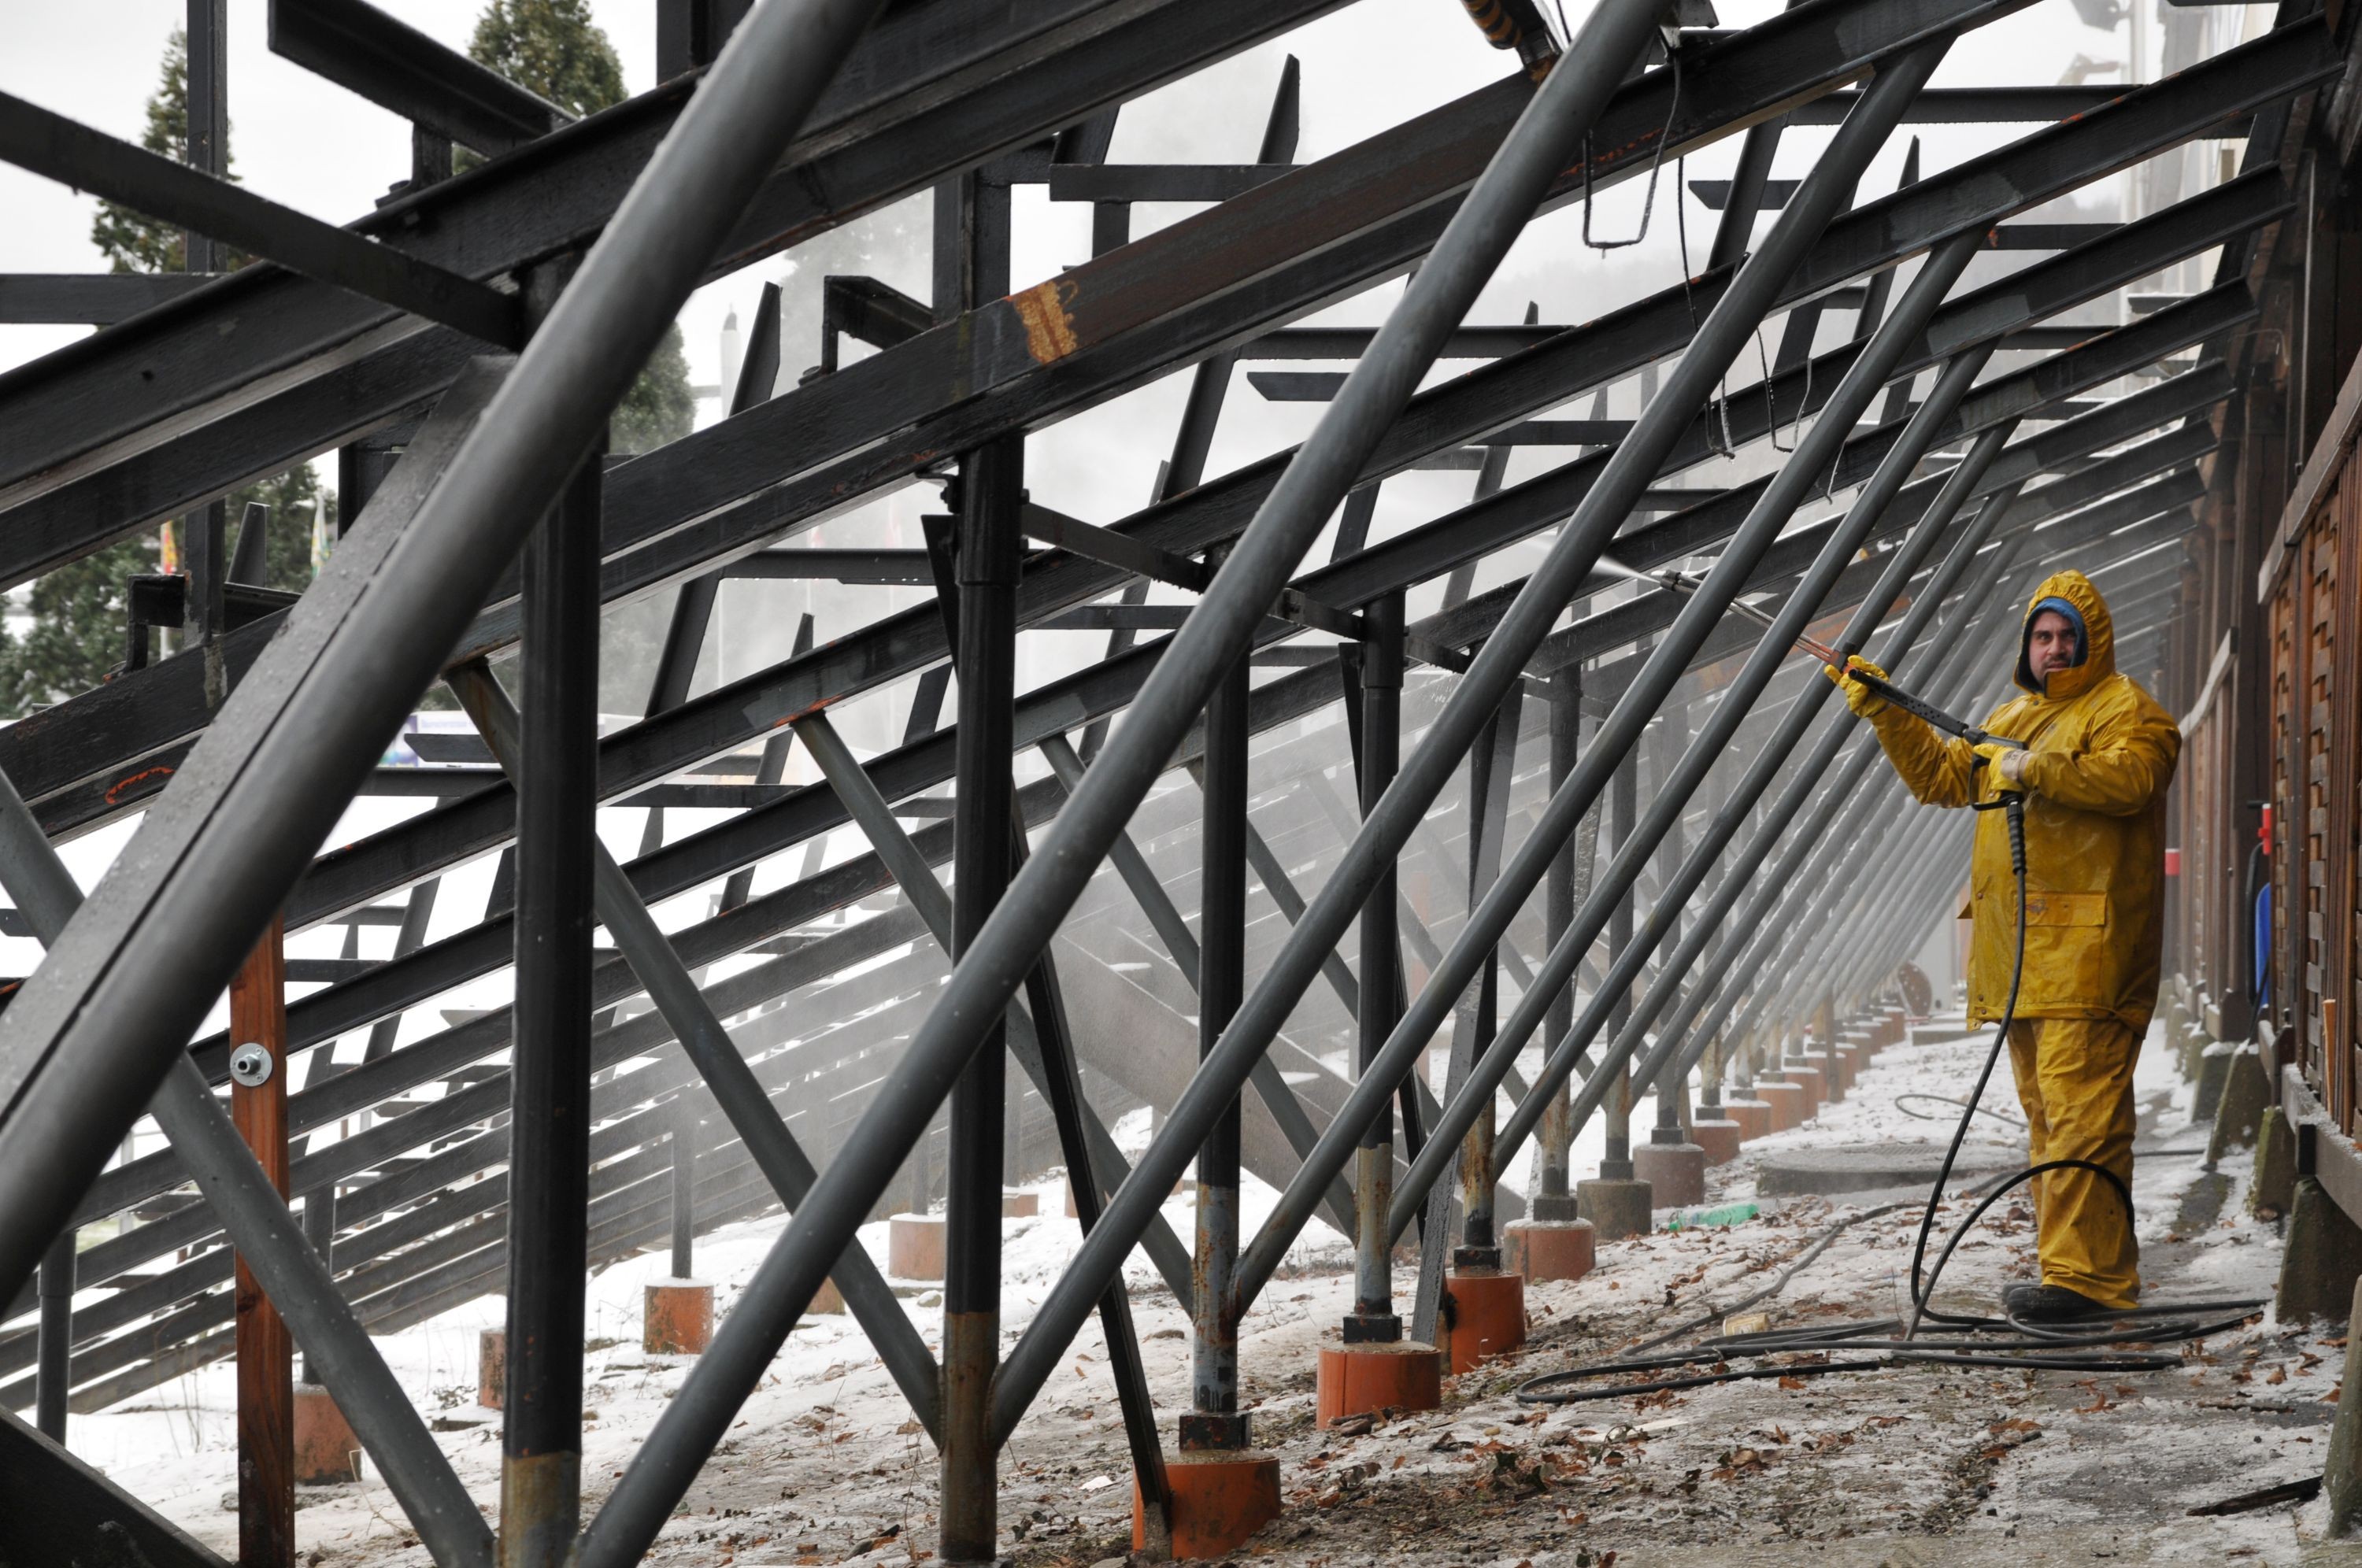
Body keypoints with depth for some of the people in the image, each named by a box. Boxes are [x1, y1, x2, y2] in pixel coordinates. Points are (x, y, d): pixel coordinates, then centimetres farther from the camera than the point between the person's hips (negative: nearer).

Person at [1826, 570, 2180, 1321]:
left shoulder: (2125, 709, -1)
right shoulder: (2012, 717, 25)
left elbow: (2129, 777, -19)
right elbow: (1942, 776, 27)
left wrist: (2036, 771, -22)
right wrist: (1880, 708, 19)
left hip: (2086, 946, -9)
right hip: (2017, 950, 9)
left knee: (2078, 1107, -16)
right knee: (2044, 1110, 10)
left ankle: (2083, 1274, -19)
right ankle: (2095, 1261, 15)